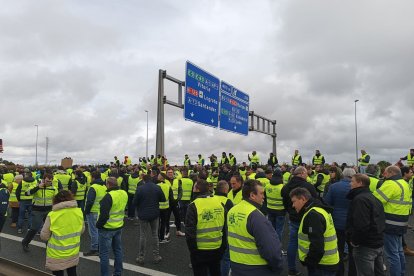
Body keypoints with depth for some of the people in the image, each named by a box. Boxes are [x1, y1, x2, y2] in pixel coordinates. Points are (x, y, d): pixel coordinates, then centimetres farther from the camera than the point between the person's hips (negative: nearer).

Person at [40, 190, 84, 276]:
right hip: (73, 253, 3)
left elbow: (44, 236, -10)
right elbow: (82, 230, 4)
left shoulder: (52, 215, -20)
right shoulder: (79, 212, -10)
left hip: (57, 255, -3)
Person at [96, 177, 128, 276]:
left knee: (104, 253, 6)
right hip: (119, 226, 7)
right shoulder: (124, 193, -2)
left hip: (107, 228, -7)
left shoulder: (109, 196, -23)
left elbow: (104, 214, -24)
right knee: (118, 250, 19)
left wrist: (98, 225, -10)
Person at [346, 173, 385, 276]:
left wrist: (354, 240, -17)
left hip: (365, 246, -10)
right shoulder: (372, 197, 13)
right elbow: (381, 222, 19)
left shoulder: (360, 199, -19)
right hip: (378, 243, 10)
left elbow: (361, 225, -29)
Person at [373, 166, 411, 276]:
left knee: (392, 254, -1)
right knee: (399, 251, 22)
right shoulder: (404, 183, 13)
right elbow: (408, 203, 21)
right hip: (401, 224, 10)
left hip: (391, 224, -10)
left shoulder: (390, 184, -18)